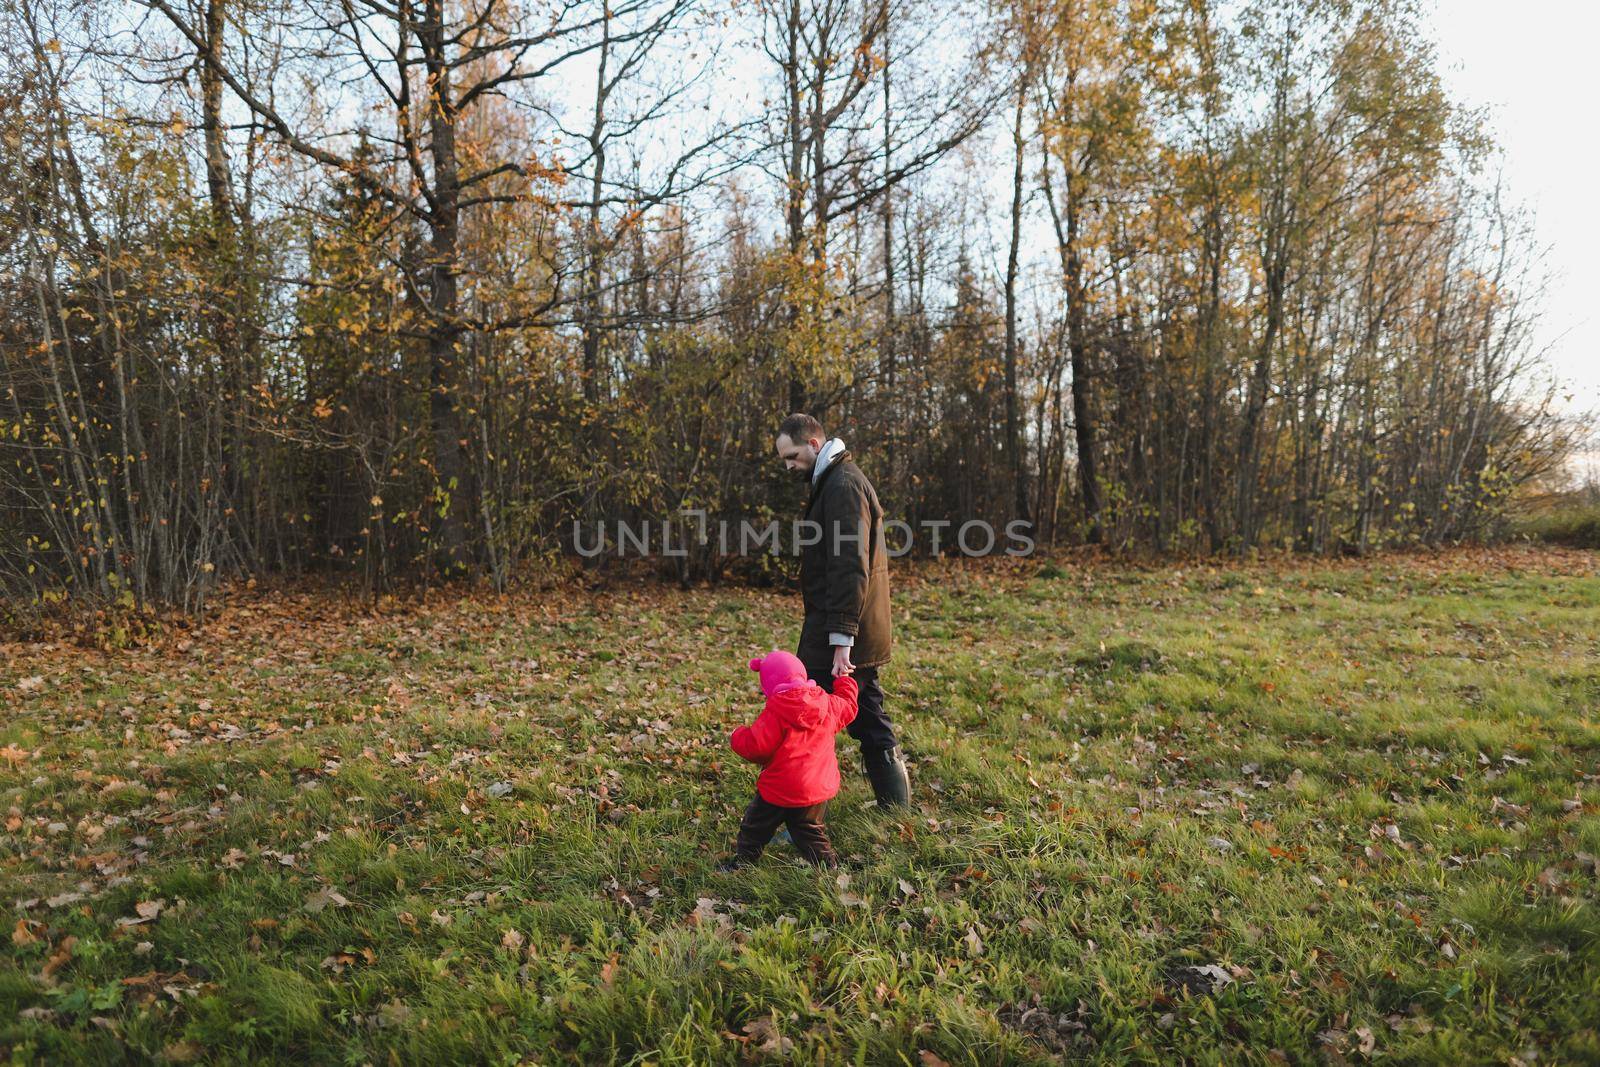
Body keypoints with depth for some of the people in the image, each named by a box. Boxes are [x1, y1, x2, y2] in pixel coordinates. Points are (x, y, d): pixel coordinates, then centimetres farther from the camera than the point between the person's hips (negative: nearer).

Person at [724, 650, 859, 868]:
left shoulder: (774, 713, -19)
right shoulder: (827, 703, -3)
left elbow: (756, 747, -20)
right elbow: (847, 707, 17)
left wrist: (738, 737, 1)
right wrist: (845, 683, 36)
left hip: (780, 789, -5)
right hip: (819, 787, 5)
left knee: (755, 826, 16)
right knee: (810, 830, 19)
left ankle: (743, 861, 27)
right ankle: (828, 865, 18)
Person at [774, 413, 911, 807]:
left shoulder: (842, 485, -14)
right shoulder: (839, 481, 18)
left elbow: (850, 569, -22)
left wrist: (840, 639, -24)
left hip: (833, 641, -10)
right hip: (863, 638, 10)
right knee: (873, 727, 16)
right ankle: (897, 811, 25)